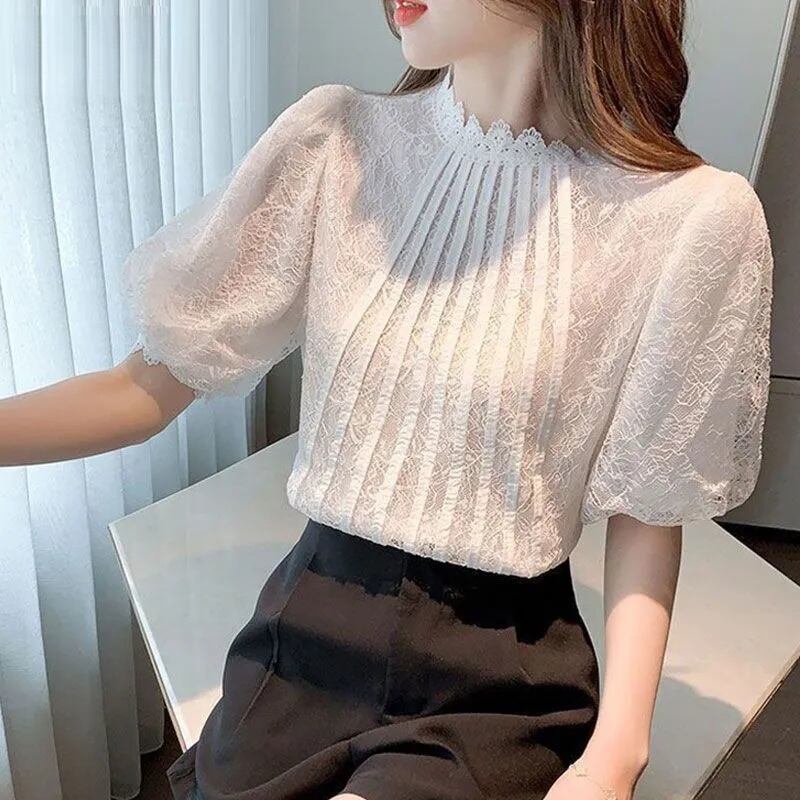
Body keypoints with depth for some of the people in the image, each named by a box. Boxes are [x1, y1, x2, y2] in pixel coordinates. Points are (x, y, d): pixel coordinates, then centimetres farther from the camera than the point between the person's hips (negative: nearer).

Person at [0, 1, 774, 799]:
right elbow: (148, 388, -5)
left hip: (495, 679, -2)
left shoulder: (694, 216, -14)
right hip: (303, 639, 3)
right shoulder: (332, 140, -6)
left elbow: (646, 511, -5)